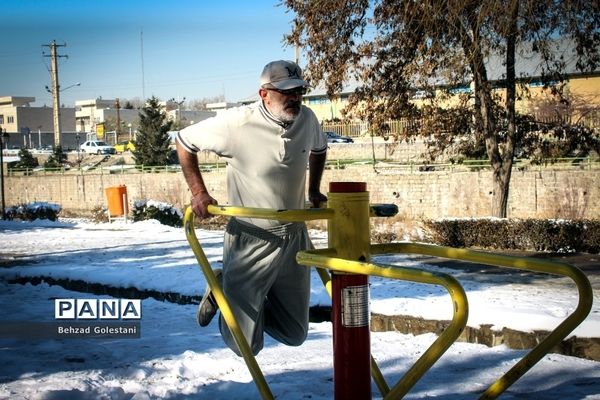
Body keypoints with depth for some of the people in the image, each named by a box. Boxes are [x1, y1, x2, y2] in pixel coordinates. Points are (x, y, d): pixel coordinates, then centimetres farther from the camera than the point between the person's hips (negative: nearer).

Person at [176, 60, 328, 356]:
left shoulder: (307, 119, -4)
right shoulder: (236, 124, -19)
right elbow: (184, 142, -5)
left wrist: (314, 190, 14)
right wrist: (198, 193, -9)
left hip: (295, 238, 5)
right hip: (251, 241, -5)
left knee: (294, 335, 14)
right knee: (246, 345, 1)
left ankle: (236, 293, 38)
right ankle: (221, 289, 31)